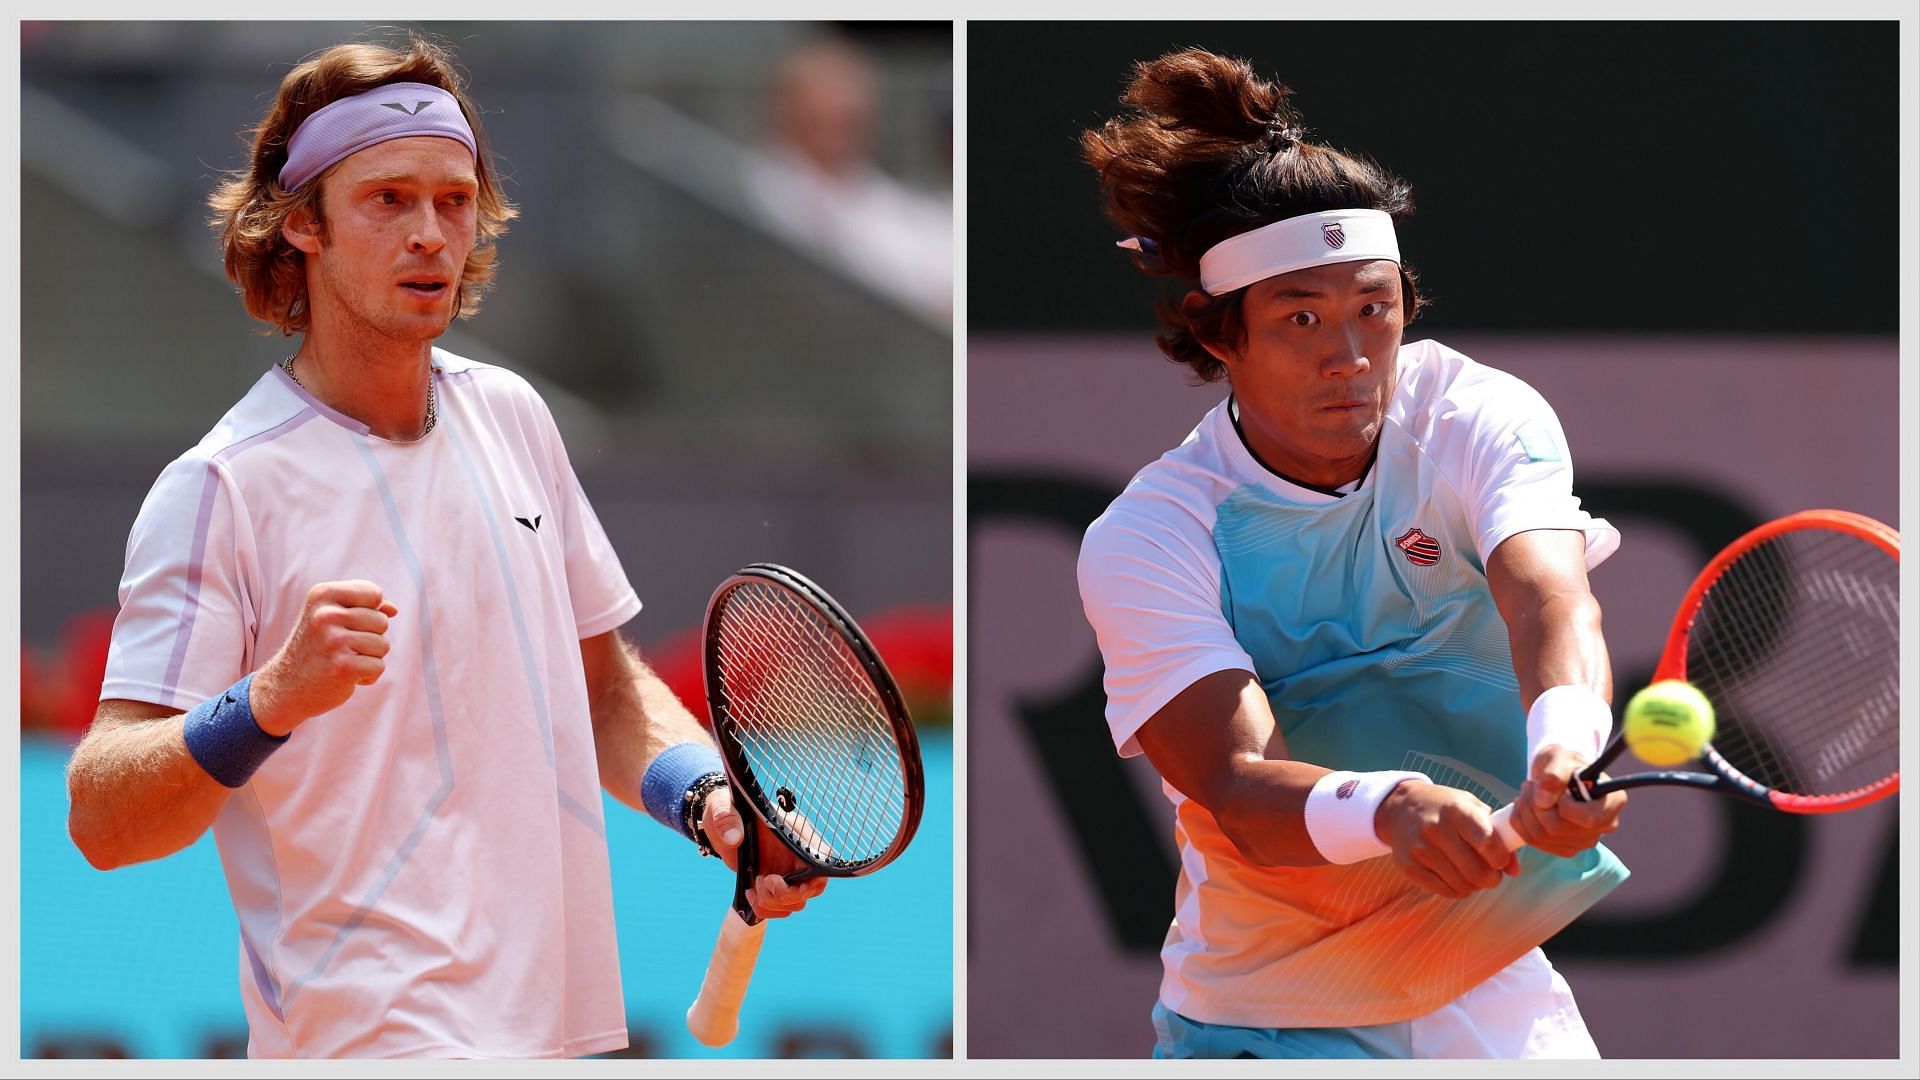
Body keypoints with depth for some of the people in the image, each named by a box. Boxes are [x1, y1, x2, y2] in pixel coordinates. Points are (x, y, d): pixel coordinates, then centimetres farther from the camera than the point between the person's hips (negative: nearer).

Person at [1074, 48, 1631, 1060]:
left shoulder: (1480, 418, -11)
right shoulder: (1141, 542, -18)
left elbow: (1549, 600, -31)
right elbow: (1236, 787, -31)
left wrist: (1564, 742, -54)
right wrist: (1390, 808, -54)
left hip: (1497, 999, 3)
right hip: (1264, 1028, -3)